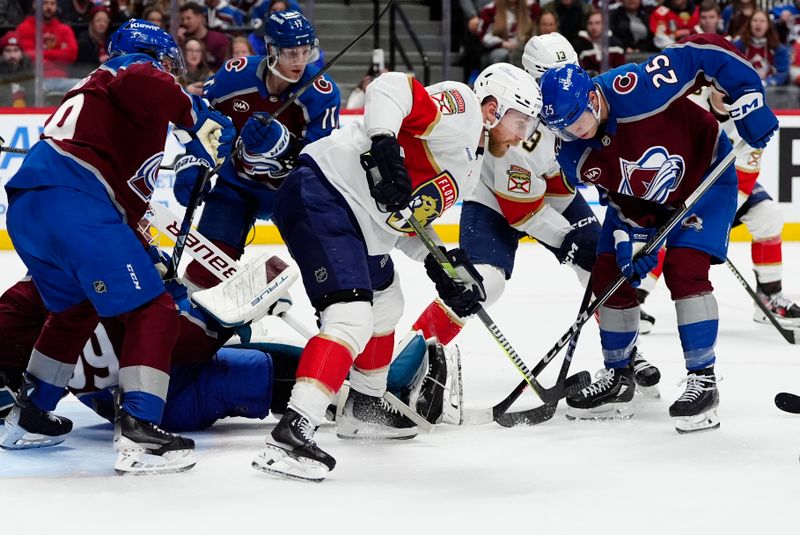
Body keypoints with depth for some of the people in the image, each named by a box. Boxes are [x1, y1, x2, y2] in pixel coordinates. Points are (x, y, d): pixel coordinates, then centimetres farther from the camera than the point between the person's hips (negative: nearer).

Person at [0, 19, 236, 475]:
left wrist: (145, 256, 41)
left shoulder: (93, 92, 37)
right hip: (73, 202, -10)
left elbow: (126, 204, 39)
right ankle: (138, 433, -17)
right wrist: (196, 115, -7)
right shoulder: (144, 71, 10)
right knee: (153, 312, -7)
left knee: (75, 309, 31)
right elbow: (141, 85, -19)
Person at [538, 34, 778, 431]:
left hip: (703, 174, -6)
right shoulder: (574, 153, -17)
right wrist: (632, 235, -20)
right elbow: (618, 192, -6)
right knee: (609, 274, 2)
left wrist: (748, 103, -34)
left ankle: (703, 380, -12)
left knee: (684, 269, -20)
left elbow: (707, 52, -34)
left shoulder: (635, 89, -37)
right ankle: (617, 380, 18)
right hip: (640, 197, 6)